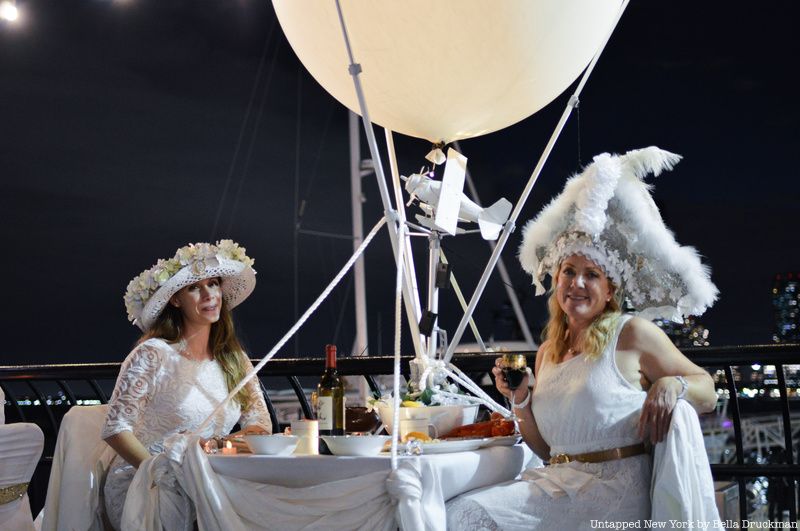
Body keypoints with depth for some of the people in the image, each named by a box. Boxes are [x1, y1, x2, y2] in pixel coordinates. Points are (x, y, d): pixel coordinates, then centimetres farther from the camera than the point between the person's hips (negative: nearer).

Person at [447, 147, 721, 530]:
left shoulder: (633, 333, -1)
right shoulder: (547, 351, 16)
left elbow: (707, 392, 4)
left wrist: (671, 385, -18)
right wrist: (520, 401, 2)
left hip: (614, 492, -6)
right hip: (555, 484, 6)